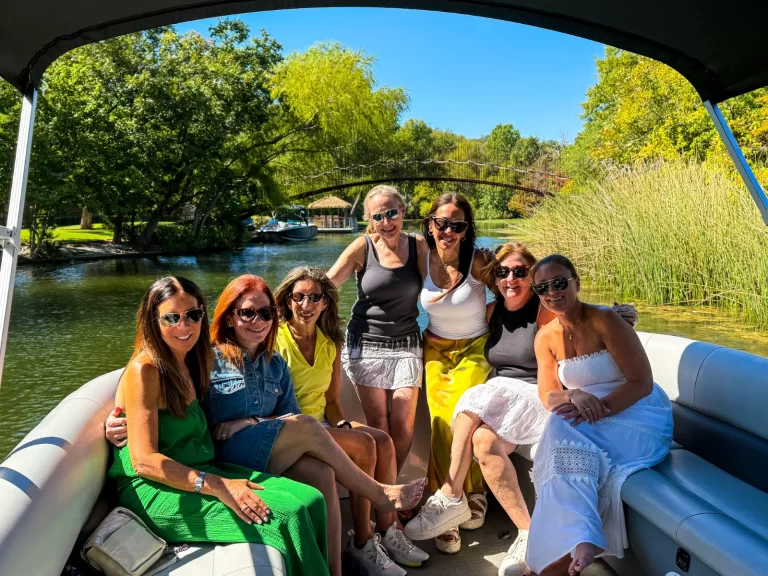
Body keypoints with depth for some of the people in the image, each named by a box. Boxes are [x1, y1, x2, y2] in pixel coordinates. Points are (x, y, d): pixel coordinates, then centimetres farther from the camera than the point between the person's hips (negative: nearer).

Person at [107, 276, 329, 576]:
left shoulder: (191, 364, 10)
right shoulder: (144, 370, -14)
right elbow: (144, 461, -19)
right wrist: (217, 486, -26)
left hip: (198, 473, 8)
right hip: (155, 490, -7)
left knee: (310, 500, -9)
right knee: (284, 514, -22)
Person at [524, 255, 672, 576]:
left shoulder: (605, 320, -15)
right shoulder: (545, 338, 3)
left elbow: (642, 384, -17)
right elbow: (548, 397, -3)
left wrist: (597, 409, -31)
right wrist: (575, 397, -27)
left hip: (639, 415, -5)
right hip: (587, 423, 5)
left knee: (564, 434, -32)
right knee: (562, 429, -30)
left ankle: (569, 549, -30)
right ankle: (582, 542, -32)